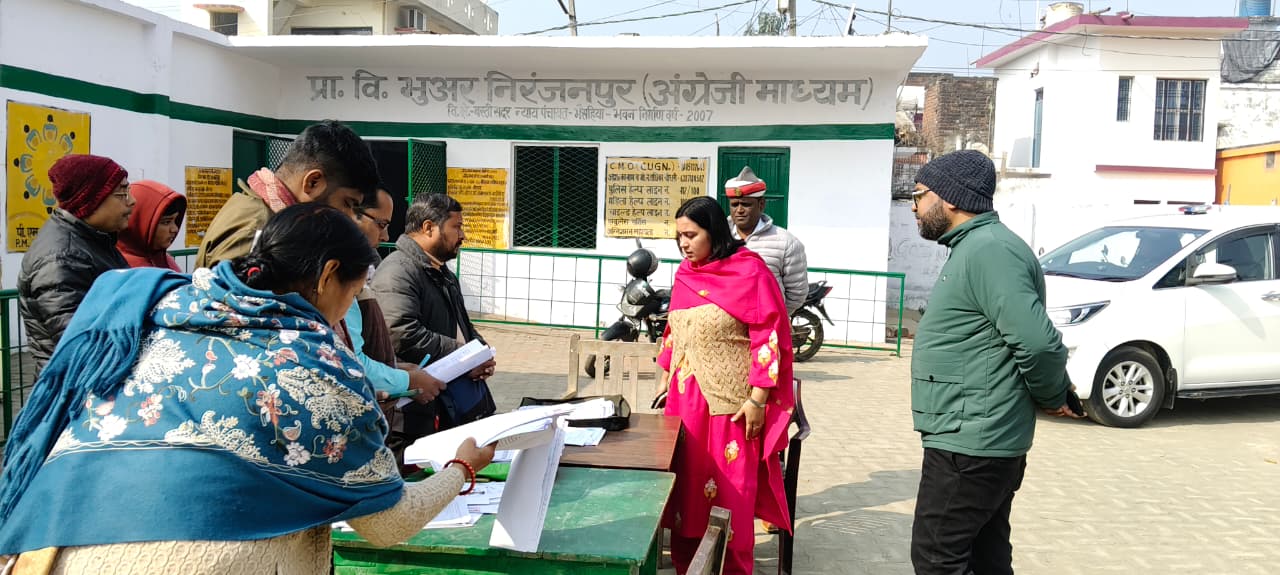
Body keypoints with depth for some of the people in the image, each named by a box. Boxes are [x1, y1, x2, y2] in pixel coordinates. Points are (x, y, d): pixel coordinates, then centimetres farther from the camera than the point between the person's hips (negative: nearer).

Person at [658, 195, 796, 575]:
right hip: (687, 397, 6)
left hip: (731, 401, -6)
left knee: (728, 491, 3)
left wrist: (757, 400, -17)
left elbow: (769, 338, -14)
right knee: (686, 485, 11)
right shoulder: (685, 273, 7)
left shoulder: (749, 270, -12)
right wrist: (667, 379, 19)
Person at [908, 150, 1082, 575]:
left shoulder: (988, 249, -18)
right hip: (980, 439, 10)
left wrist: (1054, 397, -9)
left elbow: (1037, 341, -25)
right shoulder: (974, 247, 15)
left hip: (969, 444, -10)